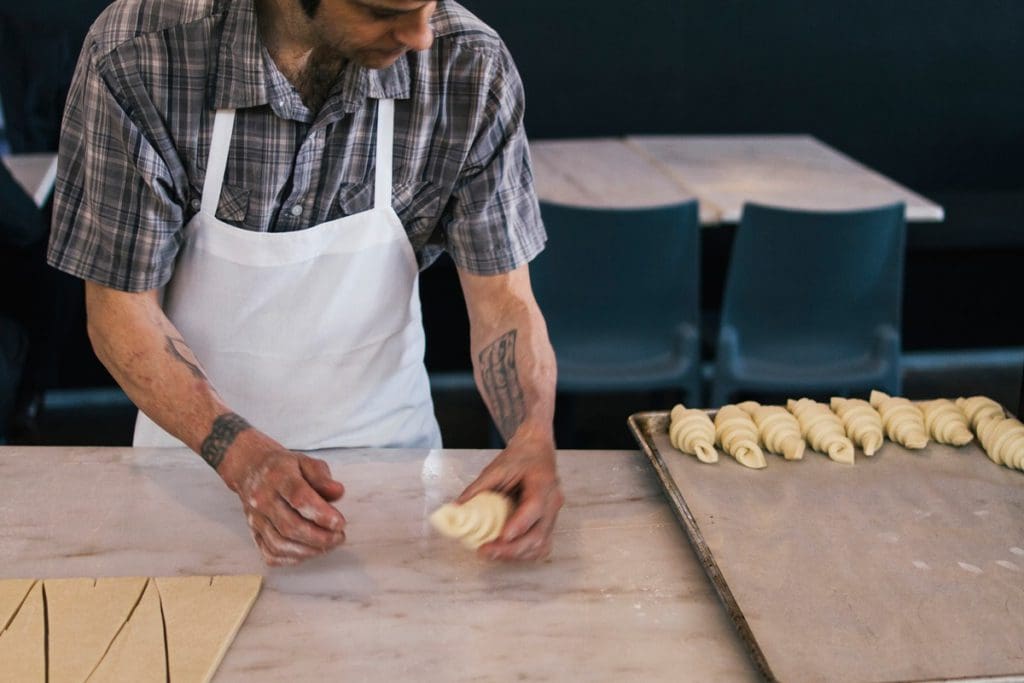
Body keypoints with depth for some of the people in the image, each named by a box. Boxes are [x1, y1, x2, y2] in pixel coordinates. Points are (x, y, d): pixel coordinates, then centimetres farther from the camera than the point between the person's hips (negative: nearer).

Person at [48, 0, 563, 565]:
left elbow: (502, 300, -13)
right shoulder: (134, 56, -23)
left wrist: (534, 439, -31)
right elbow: (121, 307, -17)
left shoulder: (469, 67, -19)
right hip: (198, 444, -1)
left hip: (383, 443, 1)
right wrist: (243, 455, -31)